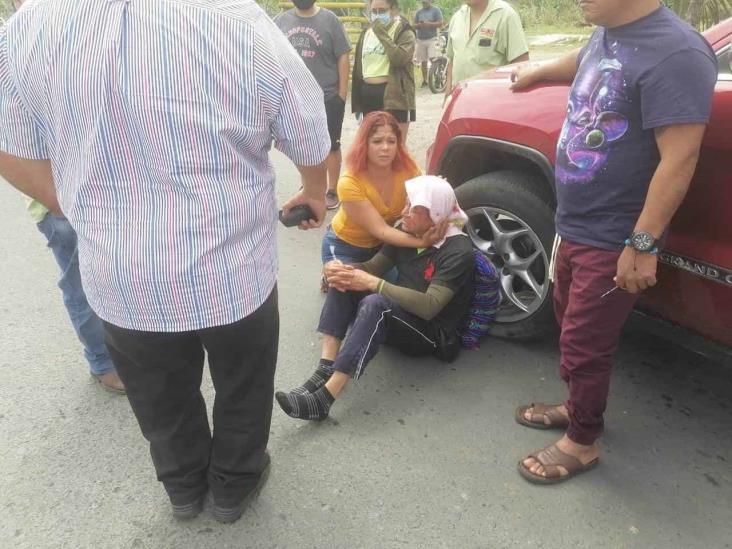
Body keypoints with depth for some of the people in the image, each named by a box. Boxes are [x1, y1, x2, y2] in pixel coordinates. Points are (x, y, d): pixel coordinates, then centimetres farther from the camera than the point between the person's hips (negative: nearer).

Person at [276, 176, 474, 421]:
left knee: (375, 304, -36)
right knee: (344, 282, -16)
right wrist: (341, 269, -16)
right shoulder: (408, 232, 3)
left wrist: (372, 283, -30)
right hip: (397, 315, 7)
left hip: (431, 334, -7)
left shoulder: (458, 250, -19)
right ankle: (325, 370, -28)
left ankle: (324, 397, -40)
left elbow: (430, 306, -29)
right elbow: (374, 267, 6)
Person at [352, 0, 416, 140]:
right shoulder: (366, 33, 14)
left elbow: (400, 58, -22)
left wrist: (382, 34, -17)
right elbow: (359, 67, 16)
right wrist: (357, 102, 13)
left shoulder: (404, 32, -3)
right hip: (368, 95, 6)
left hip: (394, 94, -6)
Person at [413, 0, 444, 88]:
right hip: (420, 39, 4)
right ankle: (424, 81, 11)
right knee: (423, 62, 5)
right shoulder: (419, 12, 12)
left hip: (432, 38, -3)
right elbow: (414, 25, 12)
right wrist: (419, 25, -11)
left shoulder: (436, 10, 2)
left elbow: (440, 24, -5)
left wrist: (429, 24, -17)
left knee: (433, 59, -18)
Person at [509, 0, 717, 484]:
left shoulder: (674, 53, -23)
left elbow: (679, 160, -26)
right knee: (572, 324, 22)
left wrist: (643, 245, -25)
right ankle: (579, 407, 43)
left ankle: (581, 443, 25)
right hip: (575, 226, 9)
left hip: (613, 241, -9)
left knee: (585, 343, 4)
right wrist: (537, 73, 45)